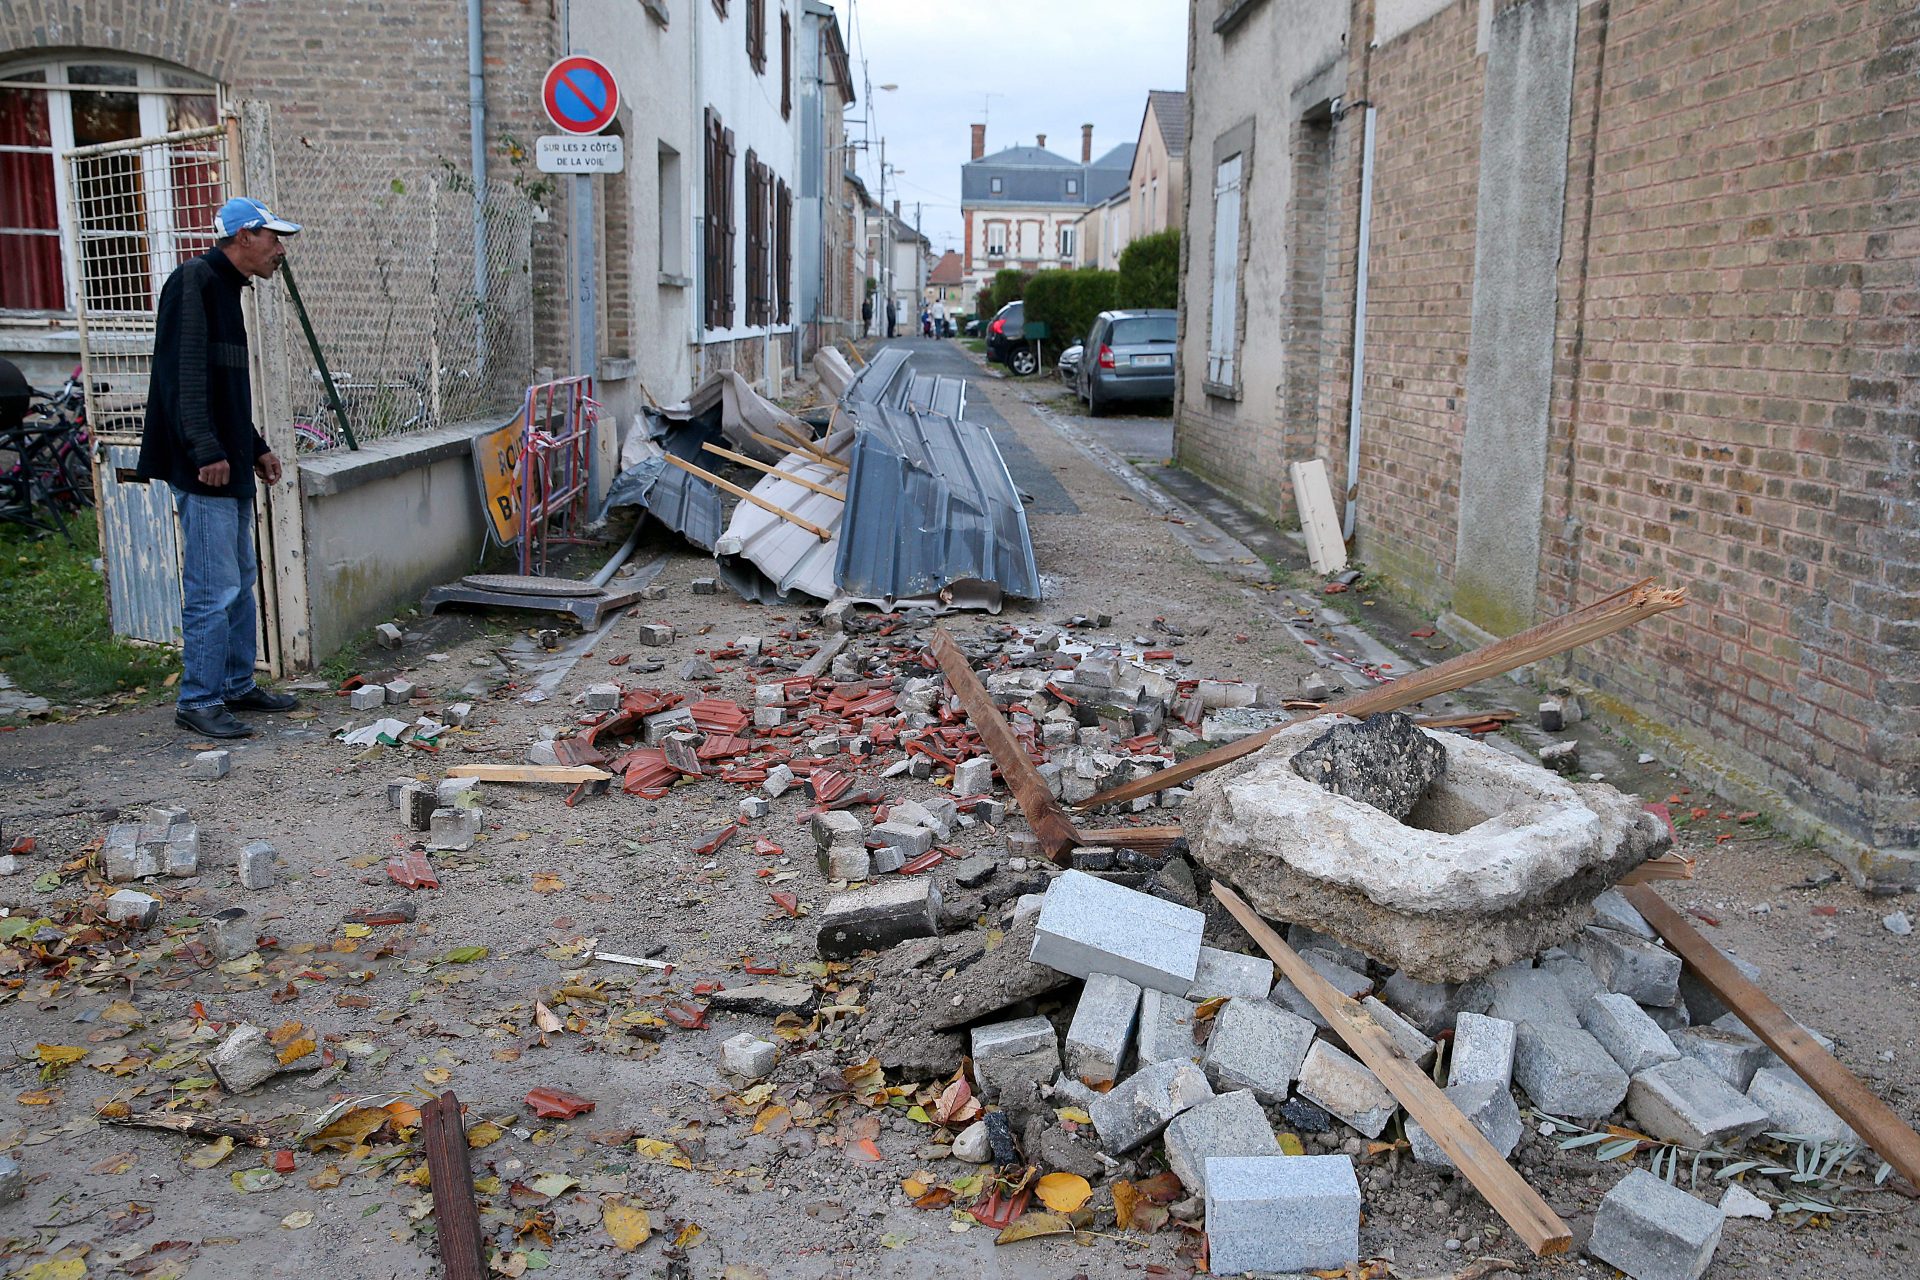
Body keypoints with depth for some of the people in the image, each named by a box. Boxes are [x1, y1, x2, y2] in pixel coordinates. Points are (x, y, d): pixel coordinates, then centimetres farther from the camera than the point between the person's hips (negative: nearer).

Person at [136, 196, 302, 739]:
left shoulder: (226, 287, 19)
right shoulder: (193, 282, -12)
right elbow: (183, 374, -21)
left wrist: (255, 448, 25)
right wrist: (206, 451, -26)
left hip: (230, 469, 11)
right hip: (205, 469, -10)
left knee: (240, 580, 16)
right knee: (214, 588, -7)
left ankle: (238, 686, 26)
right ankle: (199, 700, 1)